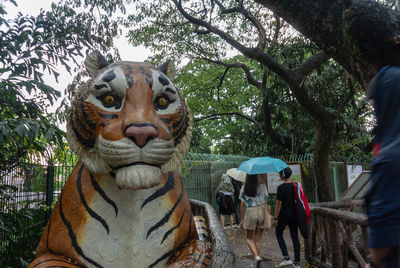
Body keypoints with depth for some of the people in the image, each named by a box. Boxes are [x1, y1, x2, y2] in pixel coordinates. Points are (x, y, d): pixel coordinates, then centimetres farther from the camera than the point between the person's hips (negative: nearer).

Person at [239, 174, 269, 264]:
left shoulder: (244, 188, -4)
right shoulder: (262, 186, -2)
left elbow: (242, 204, -2)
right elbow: (265, 201, 0)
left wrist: (242, 219, 5)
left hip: (250, 212, -1)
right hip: (261, 211, 2)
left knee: (249, 238, 13)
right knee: (258, 239, 13)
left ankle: (256, 255, -6)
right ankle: (258, 256, 17)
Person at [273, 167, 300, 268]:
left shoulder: (281, 188, -18)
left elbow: (279, 203, -16)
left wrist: (275, 217, -9)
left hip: (283, 215, -5)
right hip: (294, 215, 5)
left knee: (278, 234, 15)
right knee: (295, 237, 11)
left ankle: (286, 258, 7)